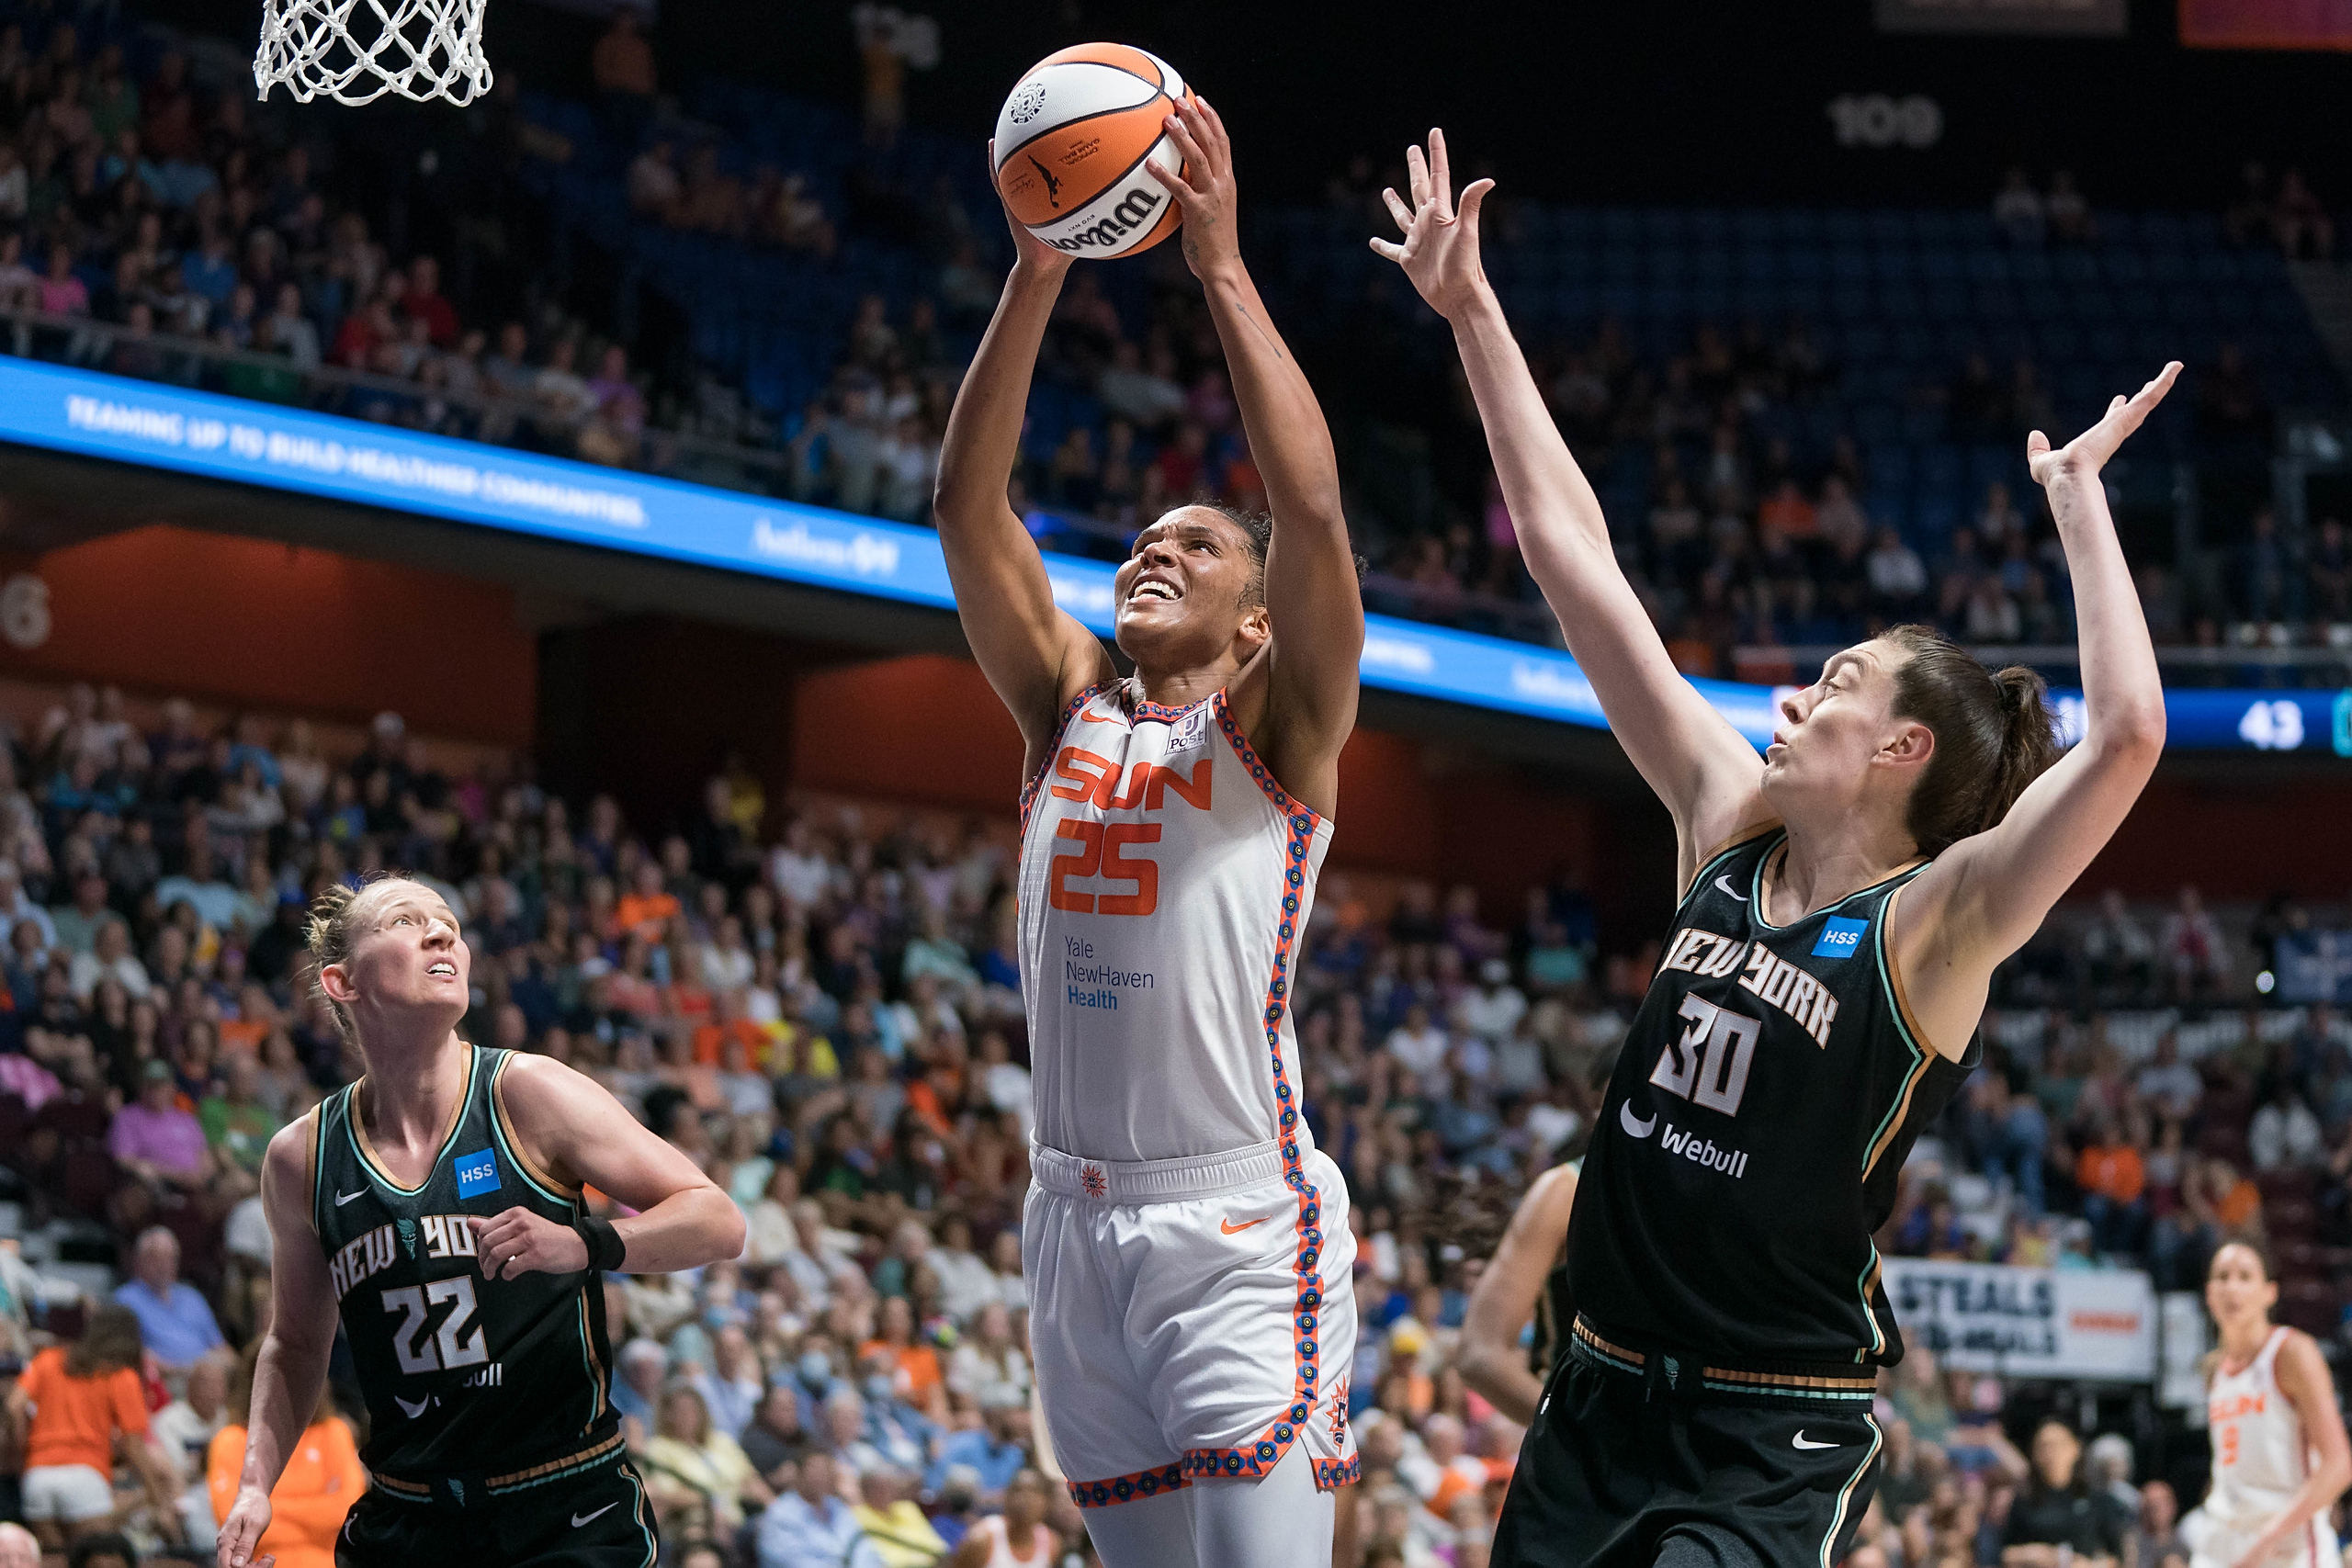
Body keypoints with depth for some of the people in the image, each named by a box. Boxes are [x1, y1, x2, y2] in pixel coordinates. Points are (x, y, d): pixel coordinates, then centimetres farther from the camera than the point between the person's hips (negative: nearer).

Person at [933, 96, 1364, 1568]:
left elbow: (1314, 506, -15)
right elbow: (968, 507, 4)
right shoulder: (1068, 708, 13)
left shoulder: (1282, 725, 1)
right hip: (1077, 1214, 6)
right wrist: (1035, 280, -6)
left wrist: (1224, 268, -16)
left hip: (1242, 1223, -6)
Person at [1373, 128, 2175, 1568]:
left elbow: (2128, 733, -27)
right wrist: (1473, 316, 6)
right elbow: (1574, 556, 6)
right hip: (1603, 1397, 6)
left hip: (1777, 1447, -6)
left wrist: (2079, 493, -18)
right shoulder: (1729, 822, 6)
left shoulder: (1931, 924, -10)